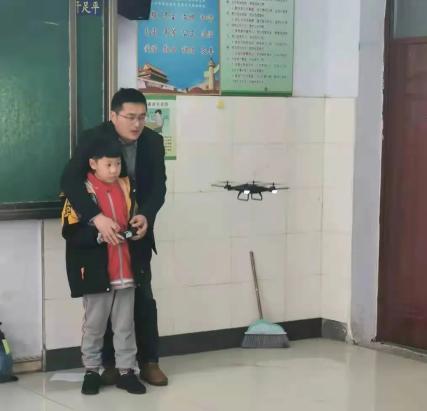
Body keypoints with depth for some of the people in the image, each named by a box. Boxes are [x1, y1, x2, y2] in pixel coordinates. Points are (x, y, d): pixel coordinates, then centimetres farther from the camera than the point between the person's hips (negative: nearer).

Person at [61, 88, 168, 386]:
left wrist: (146, 216, -30)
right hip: (101, 231, -3)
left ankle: (149, 362, 10)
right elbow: (70, 181, -30)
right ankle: (108, 363, 12)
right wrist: (97, 217, -43)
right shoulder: (93, 139, -18)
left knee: (143, 296, 3)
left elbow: (159, 186, -9)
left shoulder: (153, 141, -7)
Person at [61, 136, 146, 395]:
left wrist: (137, 230, 0)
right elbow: (71, 232, -14)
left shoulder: (126, 187, 7)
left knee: (125, 325, 10)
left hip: (126, 270, 4)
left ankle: (126, 370, 18)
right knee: (94, 325, 9)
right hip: (96, 272, -4)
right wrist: (99, 234, -25)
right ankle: (92, 371, 21)